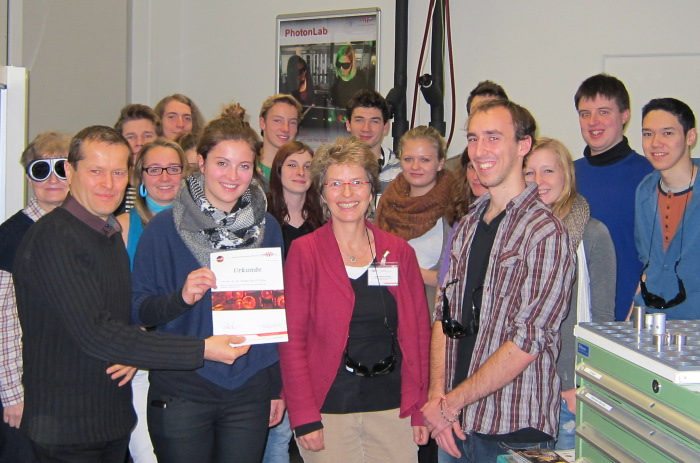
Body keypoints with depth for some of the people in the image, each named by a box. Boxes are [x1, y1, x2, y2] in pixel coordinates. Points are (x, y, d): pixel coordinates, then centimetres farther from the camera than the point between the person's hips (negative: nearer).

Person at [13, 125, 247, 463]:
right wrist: (201, 350, -24)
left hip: (114, 422, 8)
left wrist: (133, 354, -4)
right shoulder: (53, 238, -18)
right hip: (68, 430, -8)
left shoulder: (112, 235, 11)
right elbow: (96, 332, -25)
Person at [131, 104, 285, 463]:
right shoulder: (164, 228, -5)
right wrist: (182, 296, -24)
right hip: (182, 390, -2)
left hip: (249, 392, 3)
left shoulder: (267, 229, 4)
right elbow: (139, 311, -4)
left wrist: (277, 387, 10)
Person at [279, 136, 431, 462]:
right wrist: (304, 417, -11)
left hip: (393, 408, 3)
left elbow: (418, 333, 7)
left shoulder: (399, 252, 6)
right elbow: (291, 340, -5)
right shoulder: (304, 252, -2)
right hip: (328, 409, -2)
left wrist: (420, 408, 1)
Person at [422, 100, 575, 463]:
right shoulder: (468, 225, 10)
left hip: (514, 433, -6)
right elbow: (444, 315, 8)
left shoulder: (545, 232, -13)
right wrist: (437, 394, -6)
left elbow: (527, 343, -17)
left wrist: (452, 403, -12)